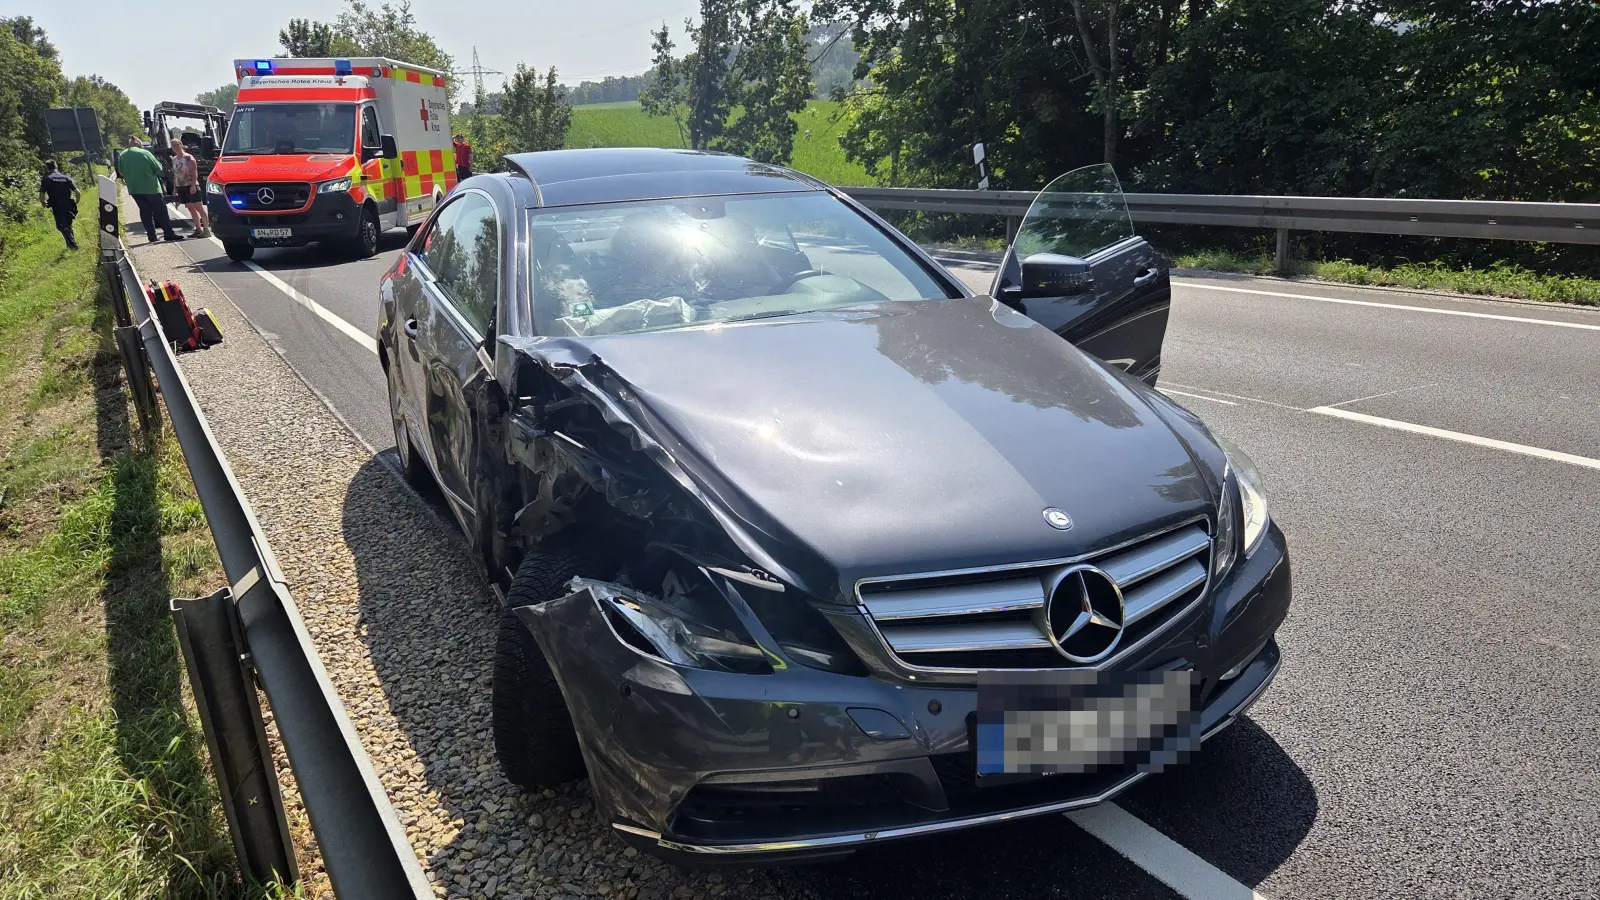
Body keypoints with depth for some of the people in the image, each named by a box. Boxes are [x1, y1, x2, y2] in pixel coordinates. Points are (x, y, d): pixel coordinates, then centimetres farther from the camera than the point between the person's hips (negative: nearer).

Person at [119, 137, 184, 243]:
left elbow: (121, 172, 15)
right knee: (160, 210, 0)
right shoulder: (144, 153, -9)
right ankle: (169, 233, -1)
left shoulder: (122, 155, 7)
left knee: (145, 211, 10)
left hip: (134, 189, 5)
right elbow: (158, 168, -6)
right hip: (150, 187, -5)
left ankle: (151, 235, 8)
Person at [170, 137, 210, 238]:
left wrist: (193, 185, -22)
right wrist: (174, 187, 14)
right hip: (181, 187, 7)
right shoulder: (174, 159, 13)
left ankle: (206, 229, -11)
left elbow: (194, 172, -13)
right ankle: (198, 229, 11)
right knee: (191, 209, 8)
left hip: (191, 186, -7)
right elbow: (175, 174, 18)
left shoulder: (188, 157, -7)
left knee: (199, 208, -9)